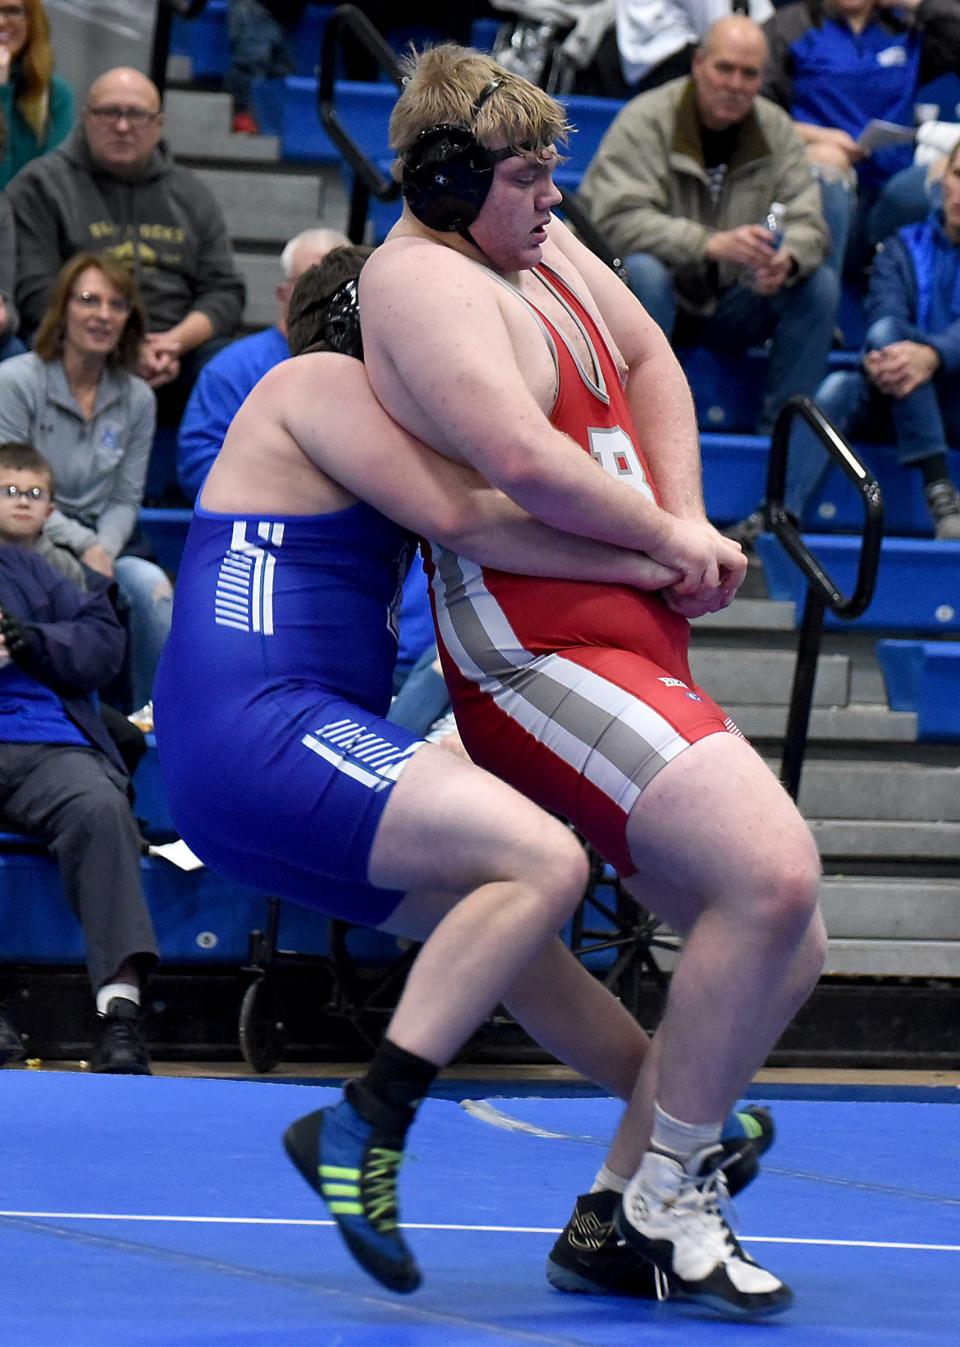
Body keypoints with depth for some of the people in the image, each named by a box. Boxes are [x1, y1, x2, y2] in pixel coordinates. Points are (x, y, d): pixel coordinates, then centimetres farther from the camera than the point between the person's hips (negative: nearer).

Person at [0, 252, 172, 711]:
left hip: (103, 540, 4)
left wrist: (103, 549, -13)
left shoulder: (136, 398, 9)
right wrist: (82, 545, -16)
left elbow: (125, 498, 8)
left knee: (152, 585, -28)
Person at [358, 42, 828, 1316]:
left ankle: (611, 1216, 17)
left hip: (634, 650, 11)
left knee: (782, 957, 9)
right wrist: (671, 541, -11)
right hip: (542, 663, -11)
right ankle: (670, 1192, -12)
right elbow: (525, 461, -25)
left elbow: (649, 362, 24)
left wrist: (689, 518, 7)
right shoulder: (421, 278, -14)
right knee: (776, 875, -26)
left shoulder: (538, 241, 15)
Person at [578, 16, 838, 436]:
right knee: (643, 271, -36)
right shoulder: (646, 120, -14)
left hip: (727, 304, 5)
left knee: (820, 285, -16)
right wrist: (712, 244, -41)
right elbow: (618, 220, -27)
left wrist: (787, 259, -31)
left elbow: (806, 224, -4)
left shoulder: (775, 129, 1)